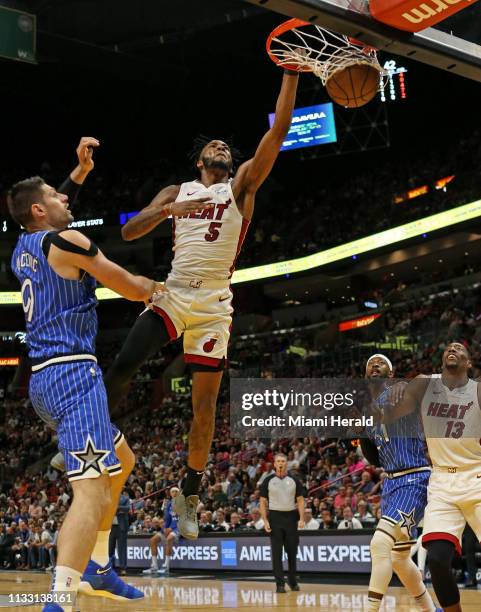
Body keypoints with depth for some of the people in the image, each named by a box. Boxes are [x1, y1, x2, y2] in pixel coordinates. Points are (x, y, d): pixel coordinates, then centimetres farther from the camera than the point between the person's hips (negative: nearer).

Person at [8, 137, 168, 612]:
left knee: (121, 461, 25)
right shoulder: (67, 242, -7)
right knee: (91, 489, -20)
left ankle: (96, 568, 24)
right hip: (72, 372, -10)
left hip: (45, 377, 10)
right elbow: (133, 290, -2)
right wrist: (164, 289, 18)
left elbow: (50, 216, 41)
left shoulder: (23, 248, 17)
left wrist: (81, 171, 38)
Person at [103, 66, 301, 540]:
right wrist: (168, 210, -13)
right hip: (174, 292, 1)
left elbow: (278, 132, -1)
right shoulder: (177, 192, 15)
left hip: (214, 302, -1)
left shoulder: (242, 185, 10)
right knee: (123, 366, -19)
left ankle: (190, 495, 10)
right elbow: (128, 232, 5)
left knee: (205, 400, 0)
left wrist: (291, 76, -7)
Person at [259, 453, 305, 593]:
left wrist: (301, 519, -7)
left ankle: (293, 581, 21)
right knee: (276, 552, -3)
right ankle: (280, 583, 0)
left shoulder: (294, 480, 6)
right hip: (275, 517, -1)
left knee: (292, 551, 7)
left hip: (291, 517, 1)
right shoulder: (268, 481, 3)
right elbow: (263, 502, 3)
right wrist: (265, 521, -8)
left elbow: (300, 500, 5)